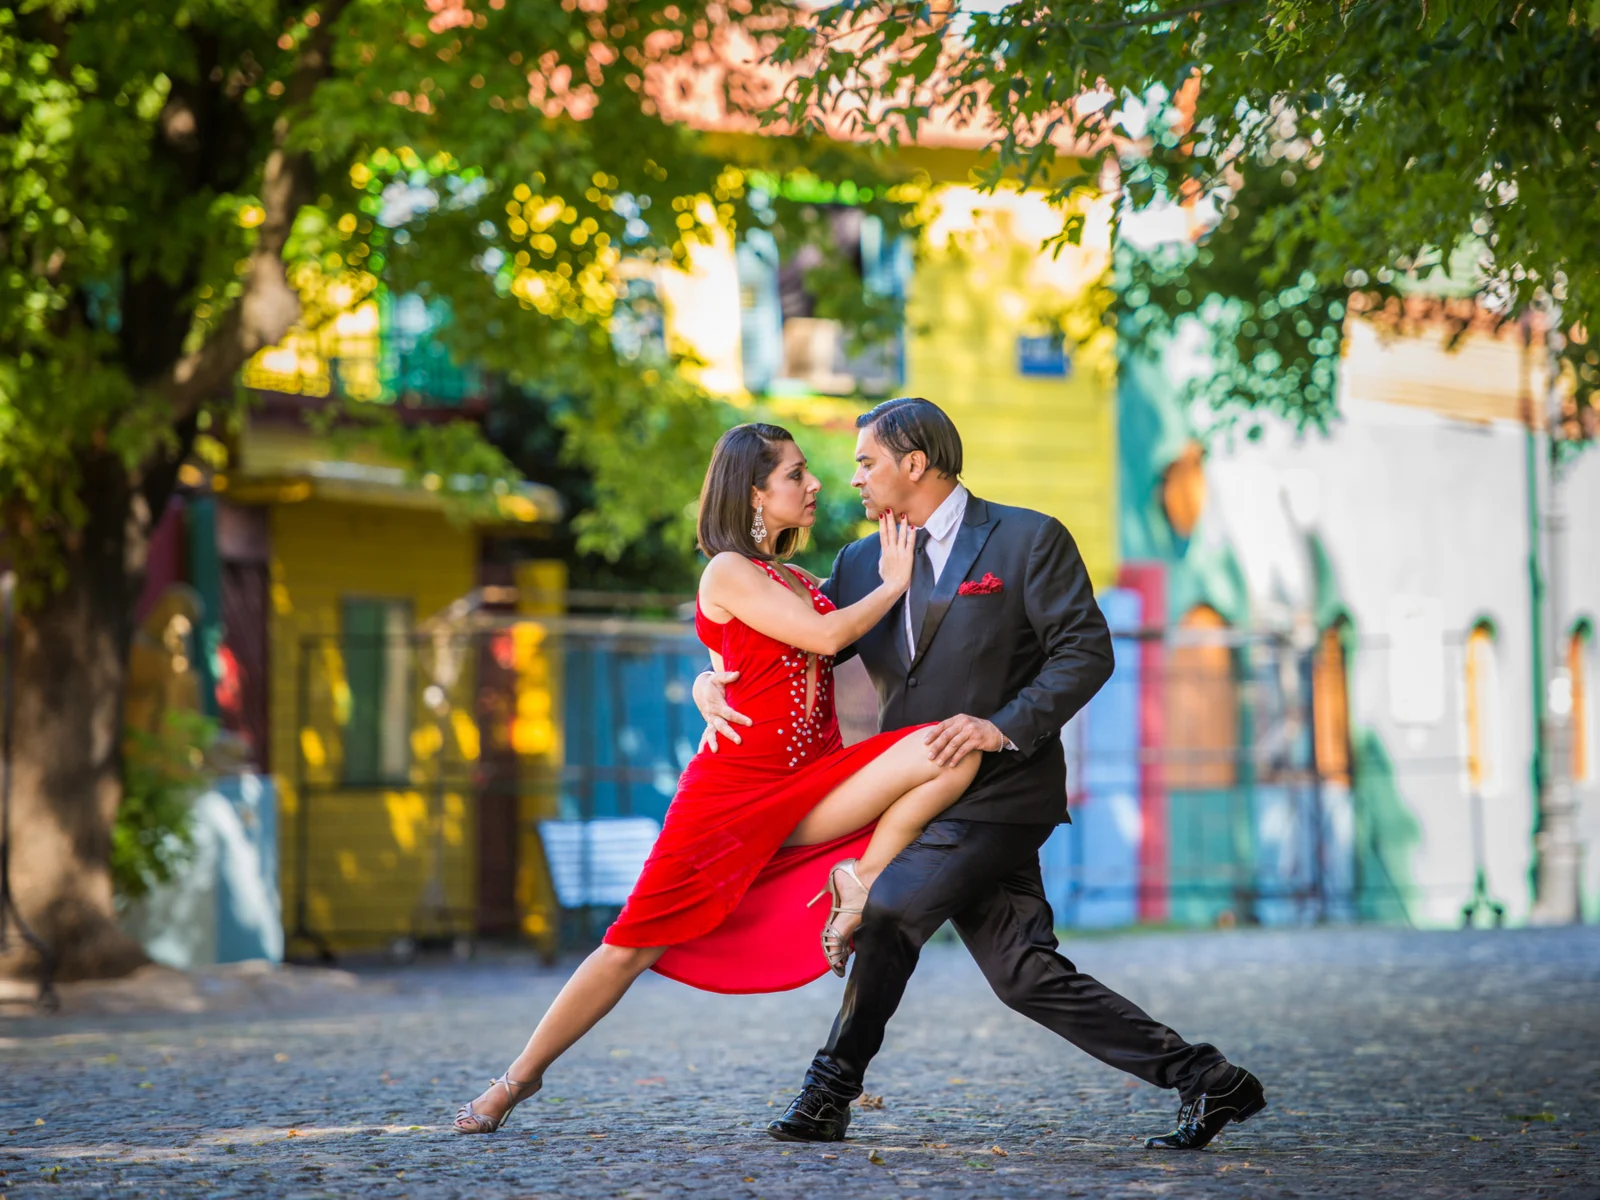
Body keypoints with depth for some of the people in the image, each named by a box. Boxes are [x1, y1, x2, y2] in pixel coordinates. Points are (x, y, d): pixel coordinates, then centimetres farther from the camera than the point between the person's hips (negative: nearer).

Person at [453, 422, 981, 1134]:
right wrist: (894, 584, -1)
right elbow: (826, 635, -13)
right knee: (634, 945, -4)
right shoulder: (728, 573, -5)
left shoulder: (799, 582, 18)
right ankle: (518, 1079, 12)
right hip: (734, 787, -6)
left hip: (812, 790, 6)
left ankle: (859, 883, -9)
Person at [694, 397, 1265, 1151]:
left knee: (885, 911, -16)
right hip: (926, 797, 7)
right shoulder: (863, 564, 14)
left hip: (999, 792, -7)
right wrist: (716, 682, -7)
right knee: (1024, 974, 0)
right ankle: (1202, 1080, 4)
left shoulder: (1029, 540, -4)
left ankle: (831, 1092, 1)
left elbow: (1086, 652, -10)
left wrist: (1005, 726, -22)